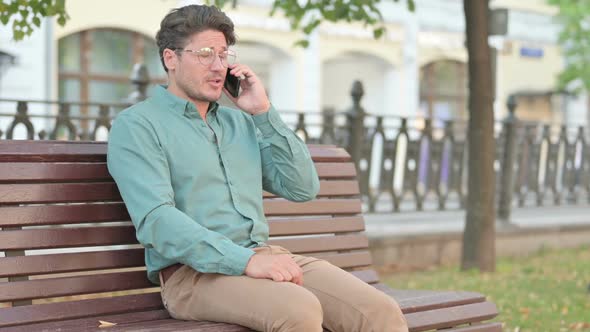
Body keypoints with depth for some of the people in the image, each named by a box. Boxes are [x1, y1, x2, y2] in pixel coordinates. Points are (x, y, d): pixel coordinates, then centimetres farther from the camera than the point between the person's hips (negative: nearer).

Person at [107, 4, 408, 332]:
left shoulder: (240, 121, 20)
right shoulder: (136, 125, 0)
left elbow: (304, 187, 14)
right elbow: (156, 221, -15)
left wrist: (264, 113, 6)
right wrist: (246, 260, -25)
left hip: (264, 256, 6)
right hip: (194, 271, -6)